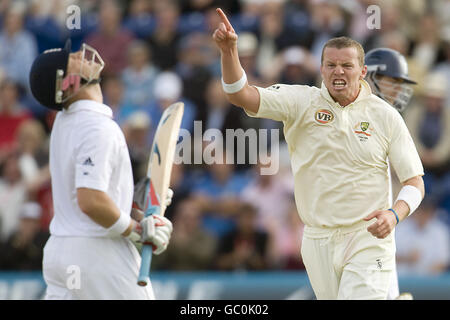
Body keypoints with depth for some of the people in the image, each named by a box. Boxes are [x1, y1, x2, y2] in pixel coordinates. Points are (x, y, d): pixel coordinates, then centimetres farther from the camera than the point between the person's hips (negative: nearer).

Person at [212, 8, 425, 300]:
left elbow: (415, 181, 2)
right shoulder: (302, 102, 0)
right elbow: (241, 95, -11)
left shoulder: (385, 116, 0)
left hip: (369, 239, -2)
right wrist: (229, 50, -29)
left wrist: (394, 214, -18)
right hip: (318, 241, 2)